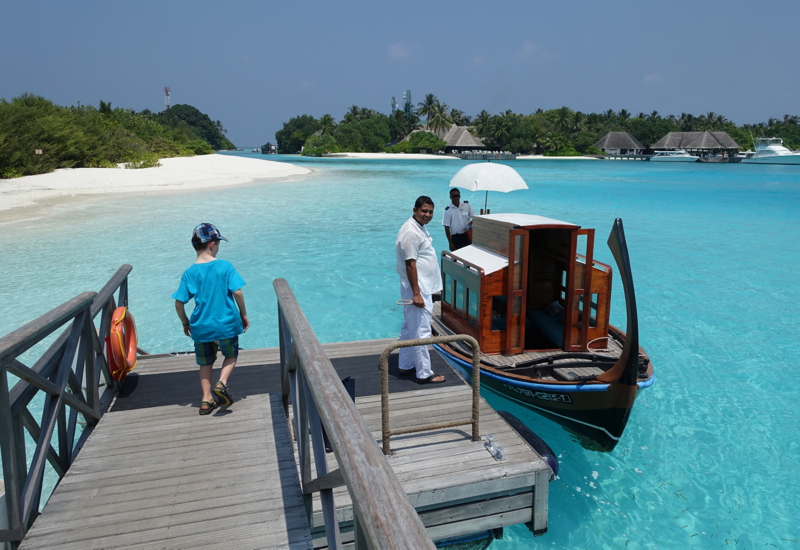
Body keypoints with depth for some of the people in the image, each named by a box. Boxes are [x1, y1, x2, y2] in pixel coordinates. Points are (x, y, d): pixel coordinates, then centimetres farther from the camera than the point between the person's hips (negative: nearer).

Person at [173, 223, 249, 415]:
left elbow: (179, 303, -5)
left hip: (201, 326, 2)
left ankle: (206, 400, 19)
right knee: (231, 355, 21)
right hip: (226, 324, -2)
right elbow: (237, 292, -15)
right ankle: (222, 383, -3)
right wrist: (243, 315, -1)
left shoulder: (189, 273, -4)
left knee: (206, 363, 20)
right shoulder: (225, 266, -11)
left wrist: (185, 323, 11)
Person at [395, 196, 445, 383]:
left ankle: (406, 366, 29)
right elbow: (410, 264, -23)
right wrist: (416, 294, -24)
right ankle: (424, 373, 5)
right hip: (417, 289, -11)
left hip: (423, 287, 11)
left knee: (409, 328, 18)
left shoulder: (420, 228, 12)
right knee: (420, 332, -4)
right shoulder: (411, 232, -20)